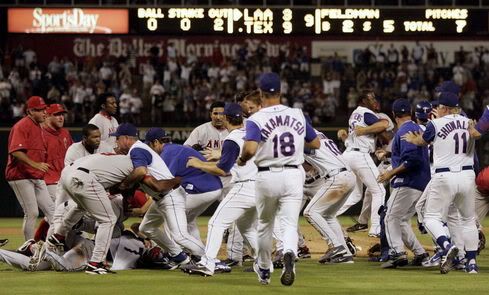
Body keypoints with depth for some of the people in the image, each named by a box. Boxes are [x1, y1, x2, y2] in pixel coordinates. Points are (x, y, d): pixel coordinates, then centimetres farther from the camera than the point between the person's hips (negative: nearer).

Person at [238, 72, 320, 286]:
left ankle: (264, 269, 32)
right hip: (293, 176, 1)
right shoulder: (298, 115, 3)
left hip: (267, 177, -1)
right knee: (290, 224, -2)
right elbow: (316, 143, 13)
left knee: (265, 224, 18)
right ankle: (289, 256, -33)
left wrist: (242, 160, -4)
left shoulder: (256, 120, -10)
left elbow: (250, 149, -25)